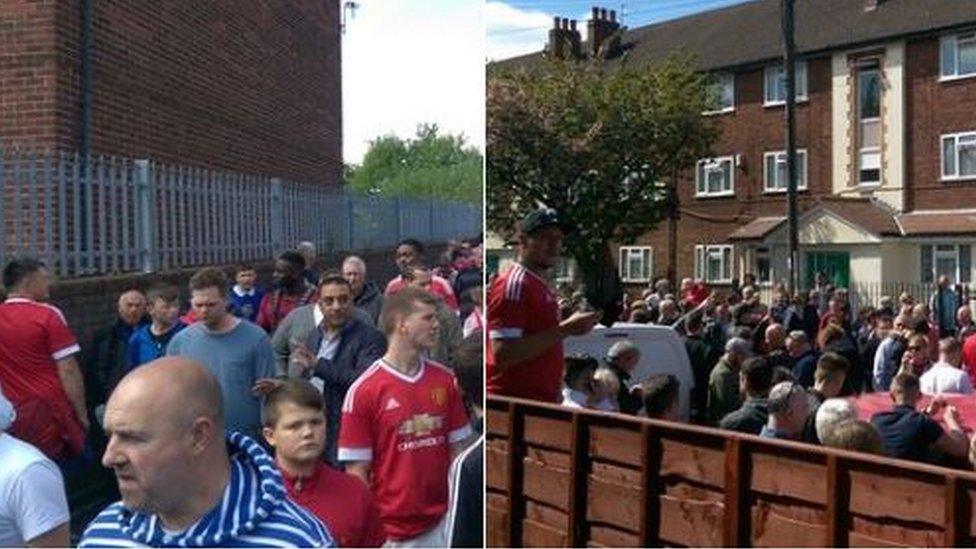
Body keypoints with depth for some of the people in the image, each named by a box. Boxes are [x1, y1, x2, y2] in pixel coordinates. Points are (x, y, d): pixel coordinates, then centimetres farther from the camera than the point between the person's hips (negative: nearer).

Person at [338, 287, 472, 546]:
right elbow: (357, 472, -8)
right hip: (391, 532, -4)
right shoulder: (363, 391, -10)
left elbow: (457, 450, 6)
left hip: (441, 527, 4)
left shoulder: (446, 381, 2)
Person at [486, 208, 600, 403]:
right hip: (513, 402, -10)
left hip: (543, 401, 10)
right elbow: (503, 353, -24)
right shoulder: (513, 284, -14)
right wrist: (564, 329, -21)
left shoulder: (541, 285, 15)